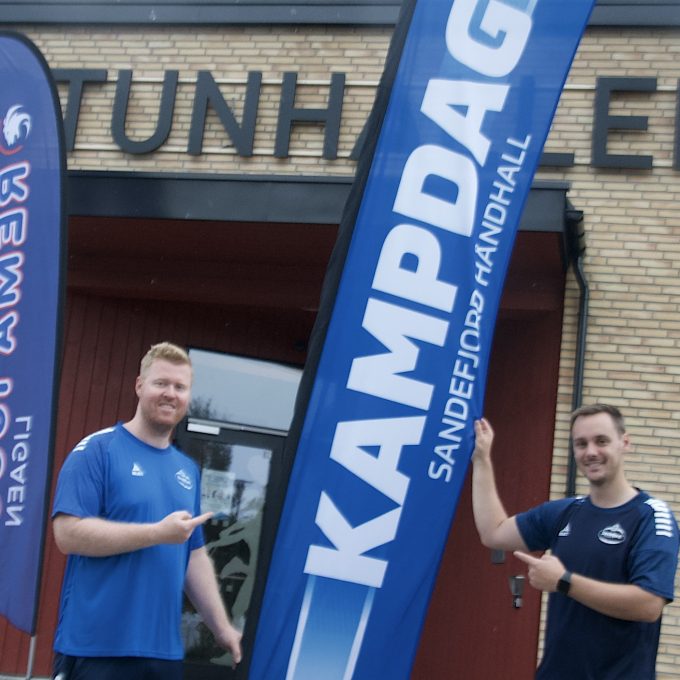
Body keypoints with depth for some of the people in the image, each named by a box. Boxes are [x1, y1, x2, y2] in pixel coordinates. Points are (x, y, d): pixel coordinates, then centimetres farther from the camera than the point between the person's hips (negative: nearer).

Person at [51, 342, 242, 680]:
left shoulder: (188, 470, 14)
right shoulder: (97, 449, -6)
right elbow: (69, 534, -17)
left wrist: (222, 628, 14)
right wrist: (160, 533, -17)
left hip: (164, 649, 6)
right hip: (96, 646, -6)